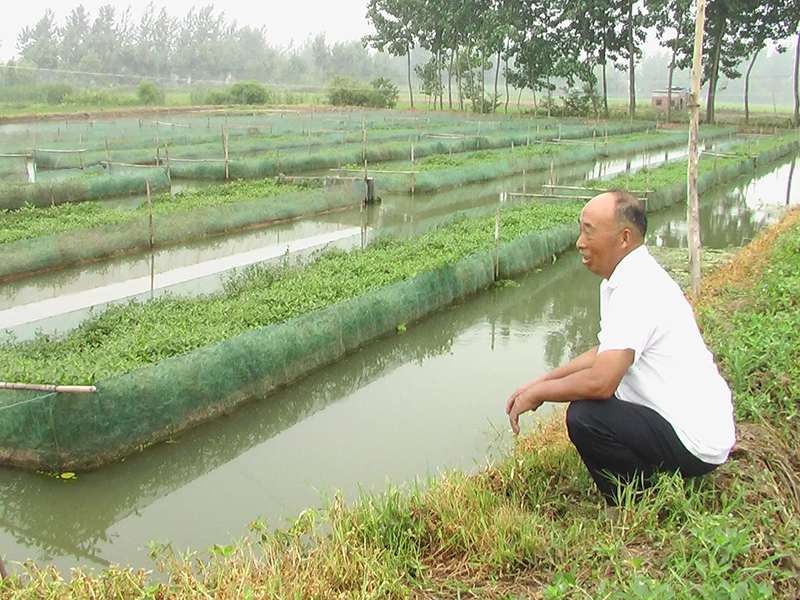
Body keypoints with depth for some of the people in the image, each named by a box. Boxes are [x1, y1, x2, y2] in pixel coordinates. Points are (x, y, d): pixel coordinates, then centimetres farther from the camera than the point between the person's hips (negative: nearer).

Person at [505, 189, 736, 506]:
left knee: (583, 417, -24)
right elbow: (606, 352, 17)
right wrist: (540, 382, 9)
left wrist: (537, 394, -14)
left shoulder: (636, 288, -24)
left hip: (694, 443, -11)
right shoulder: (632, 277, 8)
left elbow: (601, 381, -31)